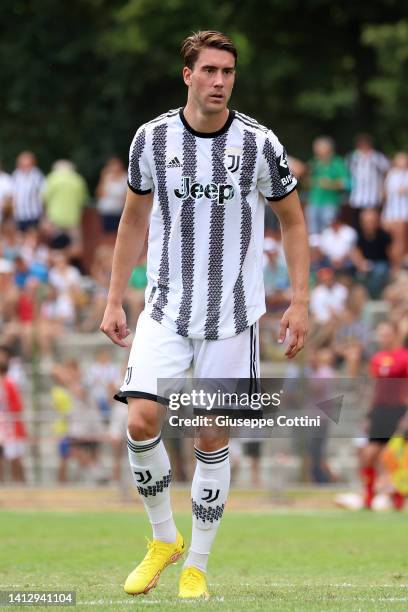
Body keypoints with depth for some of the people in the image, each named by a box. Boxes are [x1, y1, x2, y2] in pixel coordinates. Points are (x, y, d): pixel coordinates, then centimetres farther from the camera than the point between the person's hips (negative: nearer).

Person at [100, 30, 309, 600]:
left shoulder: (259, 142, -6)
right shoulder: (152, 138, -2)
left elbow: (293, 220, 5)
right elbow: (134, 220, 11)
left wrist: (299, 303, -2)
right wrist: (115, 301, 9)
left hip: (233, 314, -1)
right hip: (166, 311, 1)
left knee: (212, 440, 1)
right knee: (142, 420, -14)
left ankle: (196, 565, 15)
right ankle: (163, 538, 9)